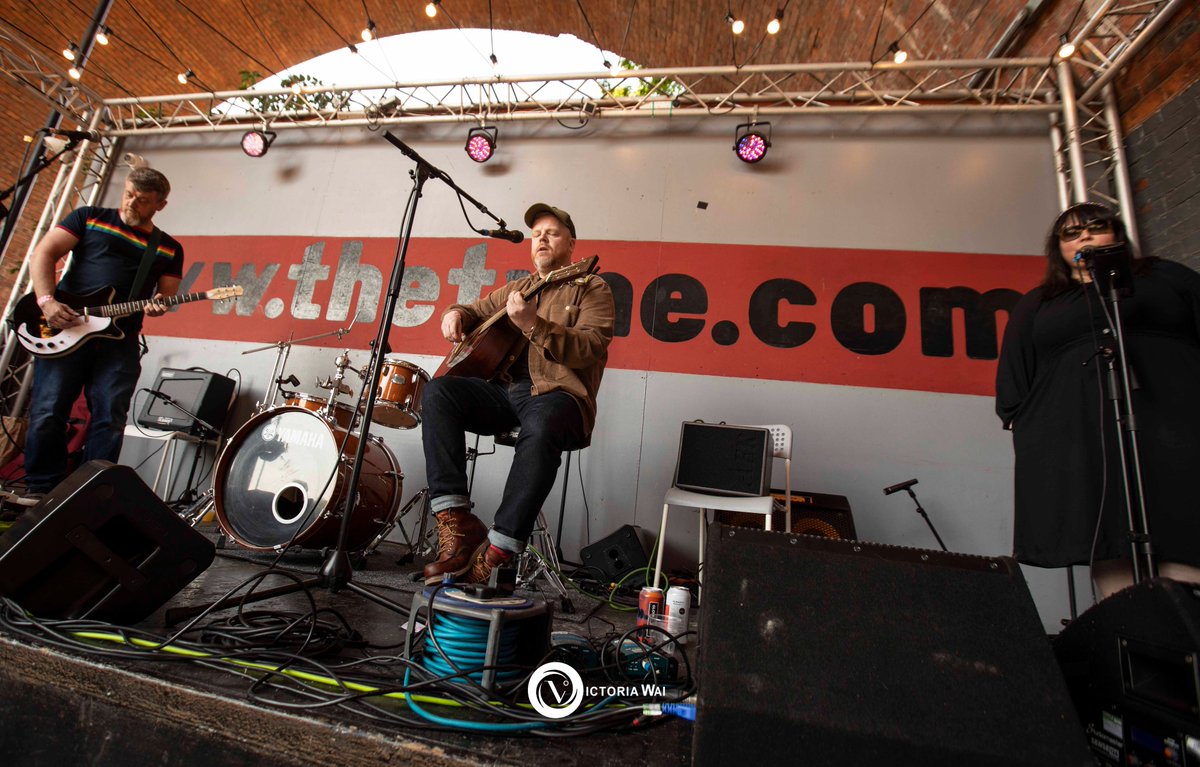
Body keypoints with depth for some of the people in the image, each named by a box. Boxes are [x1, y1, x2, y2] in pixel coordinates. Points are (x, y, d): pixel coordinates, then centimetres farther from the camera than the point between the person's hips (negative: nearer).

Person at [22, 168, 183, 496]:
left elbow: (167, 294, 12)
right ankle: (40, 489, 11)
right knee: (47, 411, -2)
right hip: (65, 327, 0)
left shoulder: (170, 248, 14)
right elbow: (43, 253, 4)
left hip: (121, 337, 1)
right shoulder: (90, 217, 11)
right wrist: (46, 300, -11)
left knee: (110, 417, -4)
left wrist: (157, 307, -13)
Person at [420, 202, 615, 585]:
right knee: (438, 391, -20)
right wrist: (456, 314, 10)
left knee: (540, 429, -39)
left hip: (556, 393, -5)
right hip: (503, 389, 6)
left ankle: (498, 550, -30)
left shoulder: (591, 289, 7)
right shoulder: (515, 289, 26)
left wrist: (532, 324, -21)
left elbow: (591, 350, -9)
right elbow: (476, 311, 36)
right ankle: (457, 523, -23)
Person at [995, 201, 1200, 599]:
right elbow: (1014, 374, 16)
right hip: (1075, 445, 0)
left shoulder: (1166, 276, 23)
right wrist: (1021, 423, 5)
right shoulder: (1035, 305, 21)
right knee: (1109, 553, -8)